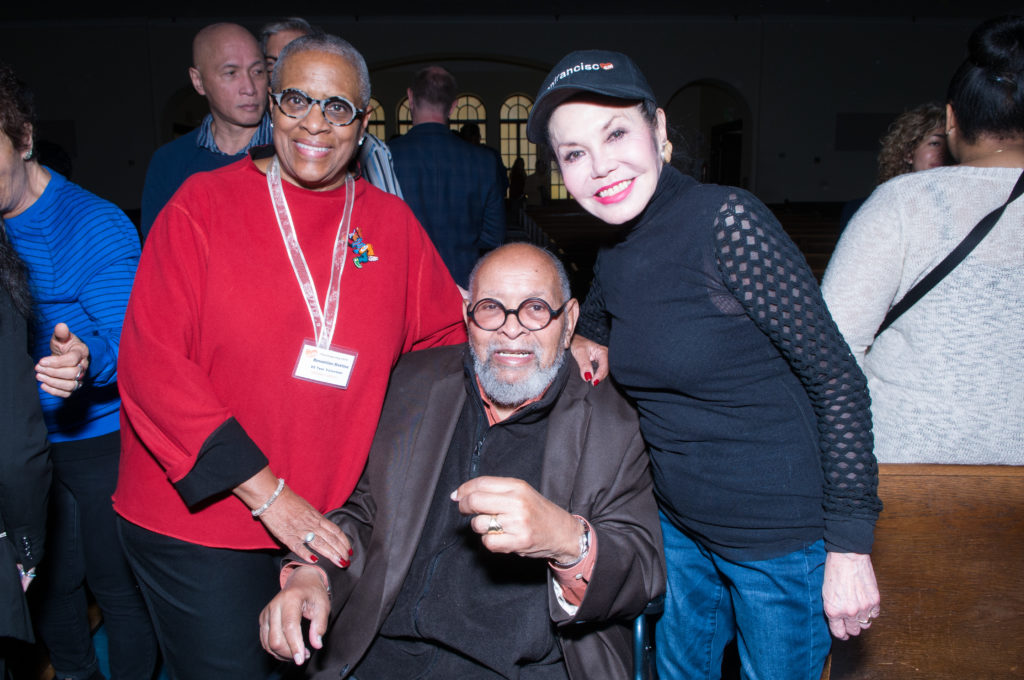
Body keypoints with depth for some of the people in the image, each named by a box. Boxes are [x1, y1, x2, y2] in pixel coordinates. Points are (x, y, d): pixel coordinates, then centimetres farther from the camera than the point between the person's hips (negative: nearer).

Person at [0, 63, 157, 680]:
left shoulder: (93, 224, -15)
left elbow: (128, 339, -20)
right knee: (50, 578, 20)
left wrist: (86, 360, -40)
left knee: (117, 582, 7)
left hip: (97, 438, -5)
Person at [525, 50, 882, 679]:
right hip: (682, 529, 6)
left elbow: (838, 380, -19)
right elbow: (593, 323, 26)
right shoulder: (615, 259, 1)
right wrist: (585, 346, 5)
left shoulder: (726, 219, -20)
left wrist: (849, 546, -17)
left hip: (782, 541, -6)